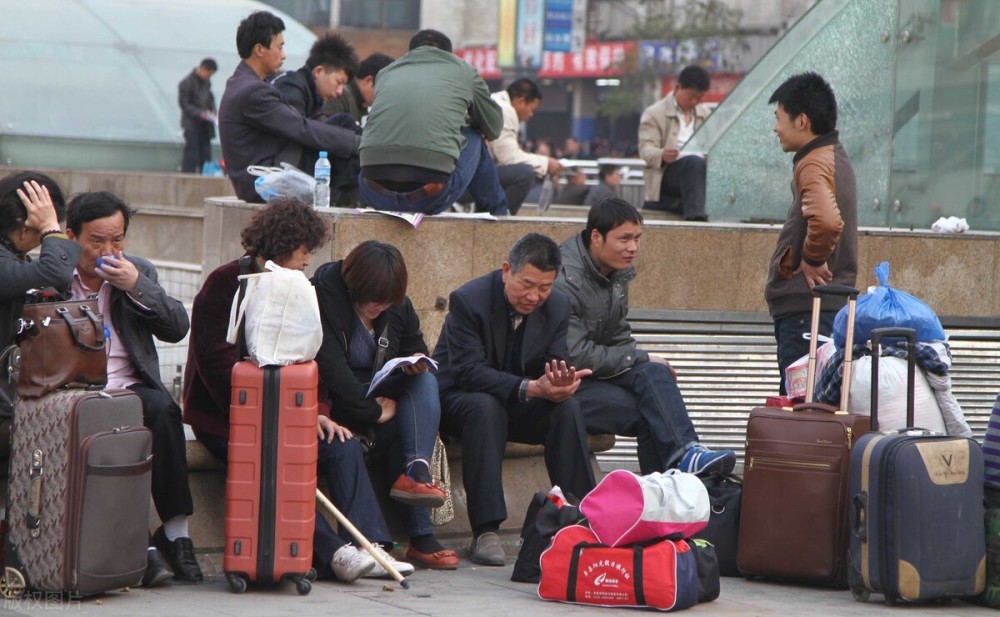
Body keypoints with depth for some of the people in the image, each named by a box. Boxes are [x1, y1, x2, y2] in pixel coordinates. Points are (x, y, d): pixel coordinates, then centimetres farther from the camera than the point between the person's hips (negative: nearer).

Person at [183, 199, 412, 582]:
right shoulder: (226, 285, -9)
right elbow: (220, 368, -16)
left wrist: (315, 413, -2)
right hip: (223, 419, -7)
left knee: (343, 446, -14)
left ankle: (367, 545, -25)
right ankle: (332, 553, -37)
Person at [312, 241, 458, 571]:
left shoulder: (398, 306, 3)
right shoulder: (323, 299, -20)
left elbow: (414, 346, 18)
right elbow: (331, 370, -26)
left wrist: (417, 361, -8)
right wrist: (373, 411, -25)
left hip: (378, 392, 7)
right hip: (336, 401, -7)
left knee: (425, 382, -21)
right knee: (401, 430, -29)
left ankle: (416, 474, -37)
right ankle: (420, 536, -30)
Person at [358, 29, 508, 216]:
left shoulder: (386, 72, 23)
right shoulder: (463, 69, 17)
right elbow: (493, 129, 28)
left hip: (376, 195, 2)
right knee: (474, 137, 27)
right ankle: (496, 212, 42)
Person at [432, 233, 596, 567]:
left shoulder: (557, 306, -4)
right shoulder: (468, 300, -21)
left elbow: (557, 365, -6)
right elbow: (468, 372, -28)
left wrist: (561, 385, -33)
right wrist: (530, 388, -40)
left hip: (520, 404, 5)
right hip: (457, 399, -5)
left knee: (568, 408, -23)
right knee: (485, 407, -38)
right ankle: (485, 532, -41)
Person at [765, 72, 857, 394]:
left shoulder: (813, 165, -15)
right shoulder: (835, 157, 16)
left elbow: (827, 221, -34)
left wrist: (811, 260, -17)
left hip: (807, 305, -10)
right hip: (831, 303, 10)